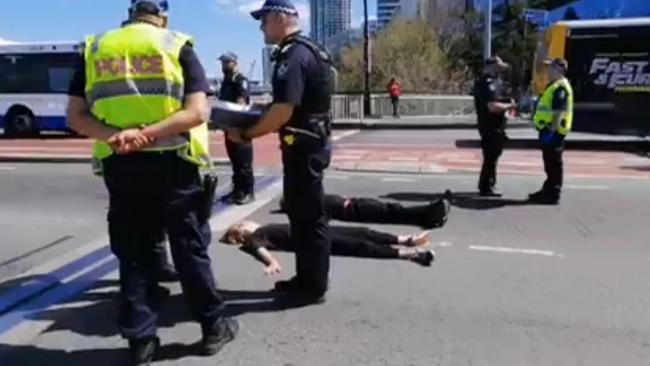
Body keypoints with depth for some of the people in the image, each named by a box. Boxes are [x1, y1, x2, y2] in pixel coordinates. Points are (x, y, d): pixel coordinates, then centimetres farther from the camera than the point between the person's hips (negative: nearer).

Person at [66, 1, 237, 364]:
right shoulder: (177, 46, 3)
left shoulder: (95, 49, 12)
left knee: (134, 253, 11)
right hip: (170, 162, -2)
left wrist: (112, 135, -12)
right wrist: (147, 134, -16)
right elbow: (197, 111, -10)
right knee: (190, 247, 9)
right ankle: (213, 326, 20)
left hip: (119, 166, 3)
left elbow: (76, 116, 4)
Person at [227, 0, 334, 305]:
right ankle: (305, 278, 27)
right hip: (307, 143, 10)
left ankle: (314, 287, 11)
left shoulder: (293, 54, -18)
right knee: (301, 212, 16)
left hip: (303, 146, -10)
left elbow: (283, 110, -25)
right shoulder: (303, 50, 15)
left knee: (309, 216, -1)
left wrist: (245, 134, -14)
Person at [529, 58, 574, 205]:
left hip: (553, 131, -11)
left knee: (554, 163, -5)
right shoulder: (555, 85, 18)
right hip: (549, 129, 11)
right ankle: (548, 191, 28)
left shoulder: (560, 87, -16)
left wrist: (552, 130, -27)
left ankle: (553, 194, 1)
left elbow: (559, 112, -24)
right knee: (550, 163, 17)